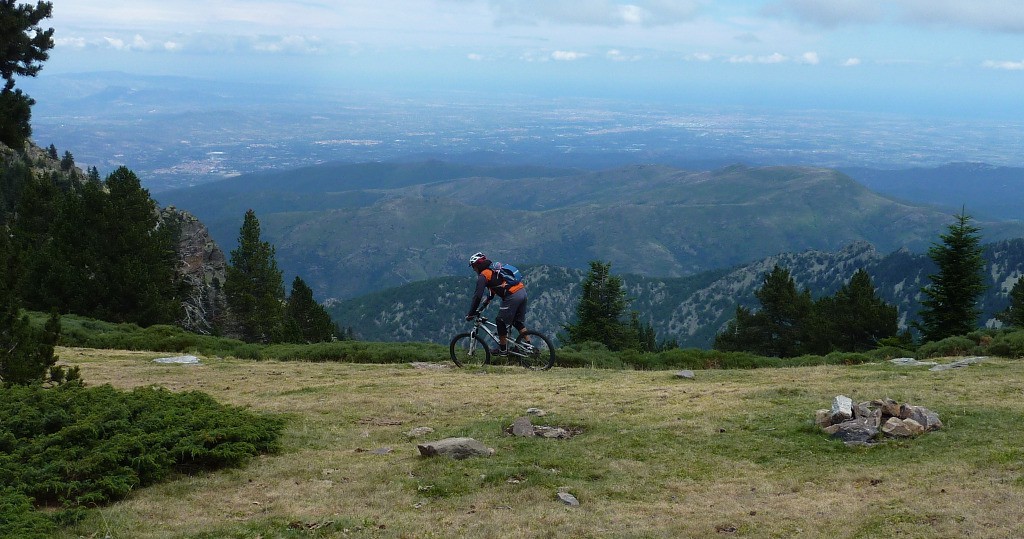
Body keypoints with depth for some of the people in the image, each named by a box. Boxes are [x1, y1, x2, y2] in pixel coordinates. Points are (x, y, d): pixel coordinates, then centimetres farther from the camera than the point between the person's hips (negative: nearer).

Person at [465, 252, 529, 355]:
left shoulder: (483, 276, -2)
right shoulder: (493, 270, 25)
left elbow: (477, 296, -7)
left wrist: (471, 314, -1)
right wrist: (486, 302, 47)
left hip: (512, 296, -9)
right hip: (522, 291, 9)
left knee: (501, 322, 6)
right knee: (519, 322, 20)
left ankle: (503, 350, 13)